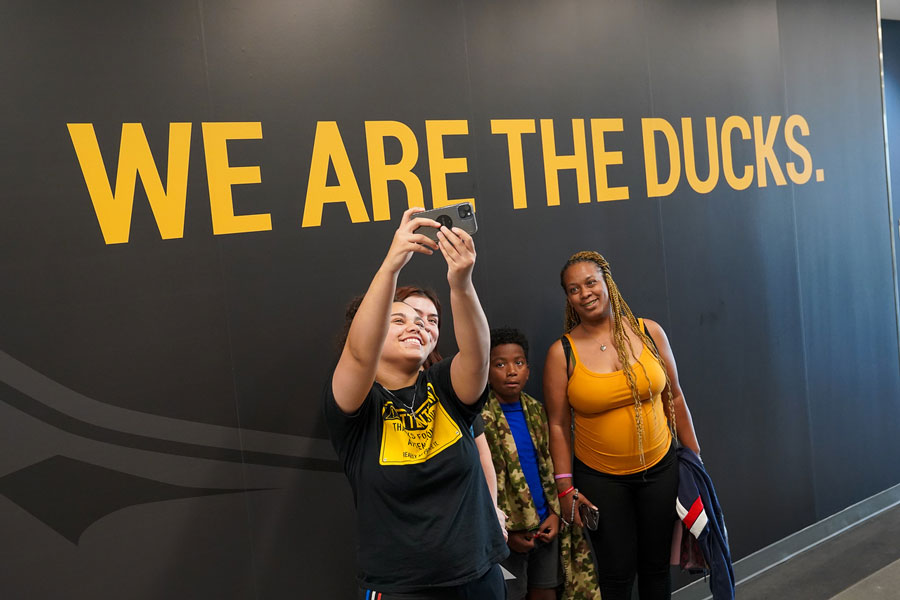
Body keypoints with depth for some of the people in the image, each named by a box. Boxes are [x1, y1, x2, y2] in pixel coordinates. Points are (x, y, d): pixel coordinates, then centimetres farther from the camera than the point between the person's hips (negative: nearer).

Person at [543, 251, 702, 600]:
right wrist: (565, 487, -7)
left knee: (656, 566, 14)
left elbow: (674, 398, 5)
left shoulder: (649, 332, -3)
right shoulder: (562, 353, -9)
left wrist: (694, 456, 8)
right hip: (600, 479, -2)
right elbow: (558, 425, -5)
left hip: (660, 467, 2)